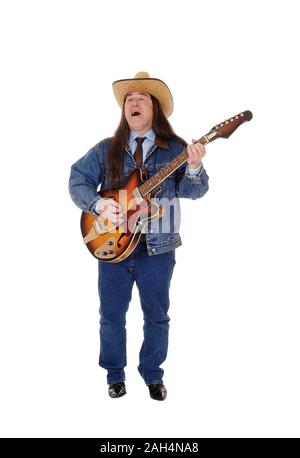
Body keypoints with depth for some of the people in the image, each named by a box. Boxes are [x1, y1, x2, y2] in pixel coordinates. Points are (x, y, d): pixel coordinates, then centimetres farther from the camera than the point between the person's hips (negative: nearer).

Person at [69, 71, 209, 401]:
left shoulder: (175, 149, 1)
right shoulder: (106, 149, 5)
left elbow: (192, 190, -7)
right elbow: (77, 180, 2)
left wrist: (194, 168, -28)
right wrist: (98, 204, -15)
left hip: (158, 248, -1)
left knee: (156, 316, 11)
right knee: (112, 315, 10)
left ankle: (153, 375, 31)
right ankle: (115, 375, 31)